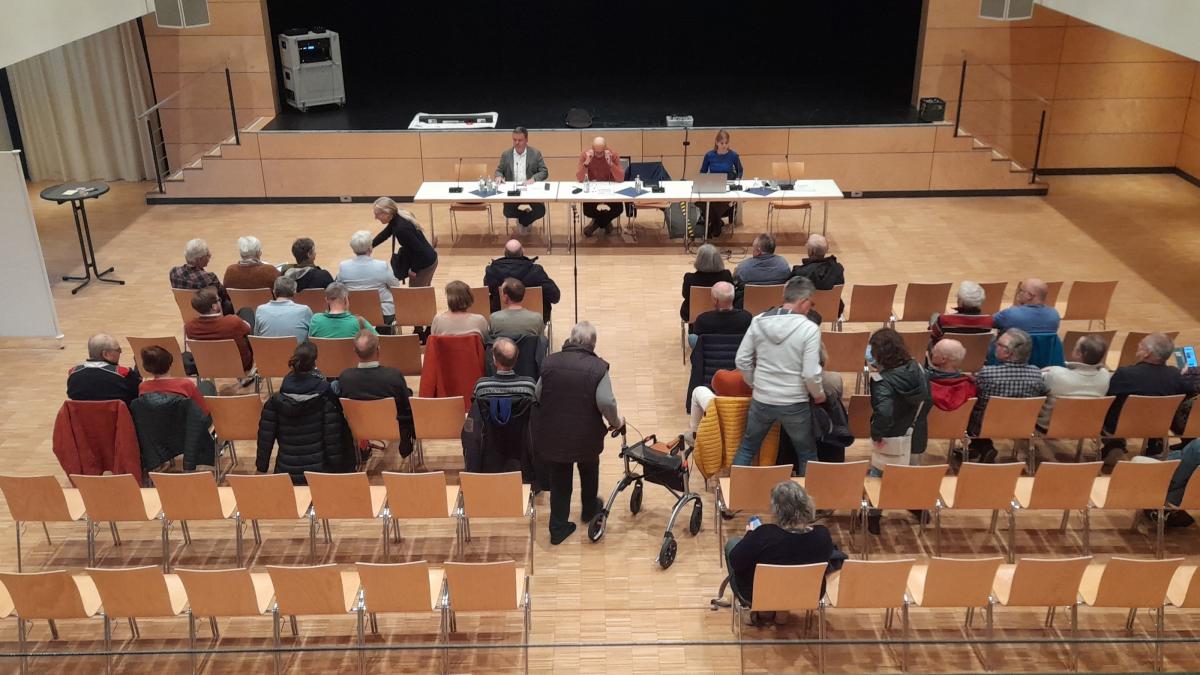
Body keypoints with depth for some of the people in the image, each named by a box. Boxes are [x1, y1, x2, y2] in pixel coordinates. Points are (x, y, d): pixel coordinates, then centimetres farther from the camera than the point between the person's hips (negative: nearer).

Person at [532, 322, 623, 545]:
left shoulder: (550, 362, -5)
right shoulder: (598, 367, -14)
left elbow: (537, 395, 2)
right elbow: (606, 402, -23)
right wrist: (615, 421, -4)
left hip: (553, 434, 1)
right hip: (586, 435, -1)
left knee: (559, 480, 14)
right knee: (589, 472, 26)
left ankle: (558, 528, 17)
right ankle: (590, 510, 47)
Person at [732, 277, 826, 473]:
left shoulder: (758, 321, -6)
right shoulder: (810, 328, -17)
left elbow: (742, 360, -1)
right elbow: (811, 374, -18)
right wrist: (819, 395, 1)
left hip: (761, 400, 3)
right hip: (794, 404, -3)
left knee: (747, 448, 21)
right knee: (807, 455, 19)